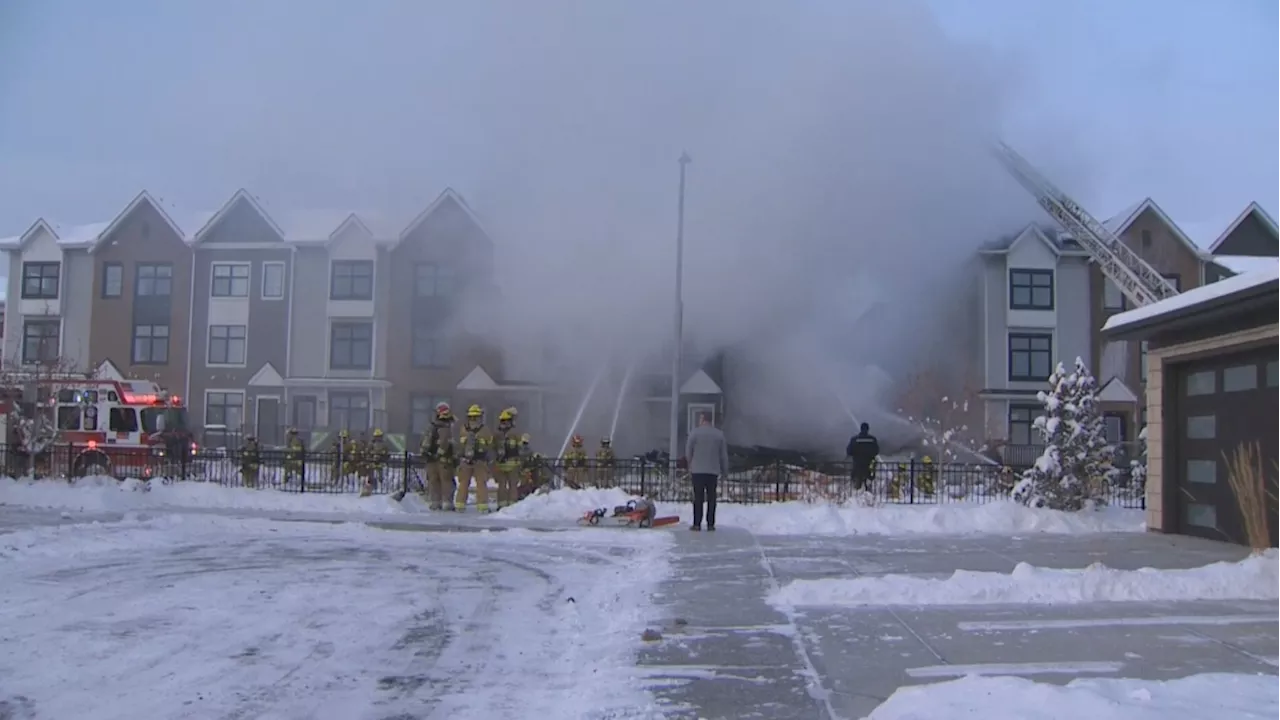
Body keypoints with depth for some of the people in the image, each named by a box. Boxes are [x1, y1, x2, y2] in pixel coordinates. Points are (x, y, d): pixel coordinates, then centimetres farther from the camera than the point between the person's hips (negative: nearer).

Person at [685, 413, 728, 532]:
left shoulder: (695, 432, -4)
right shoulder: (719, 434, 6)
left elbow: (688, 451, -1)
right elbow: (724, 454, 8)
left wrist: (691, 463, 17)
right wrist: (725, 470, 16)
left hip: (698, 470, -2)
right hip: (713, 470, 2)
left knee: (698, 497, 0)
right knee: (711, 498, 6)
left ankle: (697, 524, -2)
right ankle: (710, 524, 4)